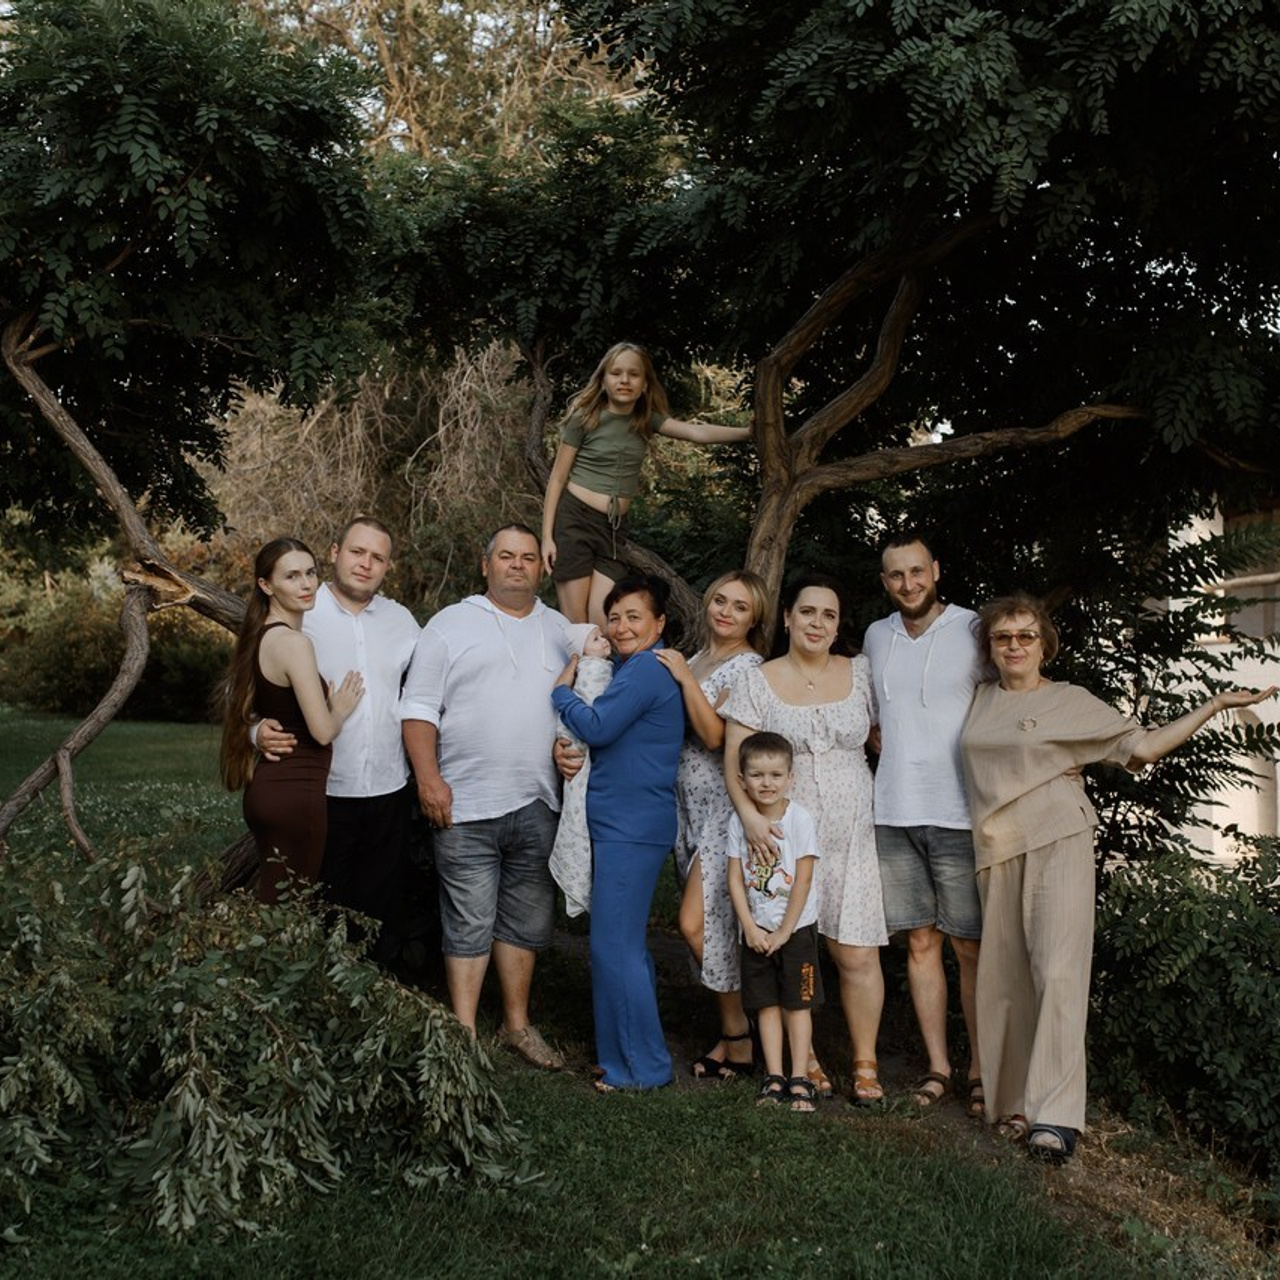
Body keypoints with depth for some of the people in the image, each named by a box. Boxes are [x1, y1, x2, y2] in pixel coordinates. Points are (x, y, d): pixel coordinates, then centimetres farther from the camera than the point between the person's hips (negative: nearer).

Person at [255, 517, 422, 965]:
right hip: (321, 791, -3)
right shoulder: (301, 614, -4)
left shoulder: (402, 621, 8)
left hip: (388, 791, 4)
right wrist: (259, 728, -21)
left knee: (386, 912, 12)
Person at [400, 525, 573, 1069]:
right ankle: (464, 1034, 10)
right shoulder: (451, 625, 2)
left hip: (538, 805, 4)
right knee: (469, 925, 0)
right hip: (466, 804, -4)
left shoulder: (560, 631, 13)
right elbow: (419, 708, -2)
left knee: (527, 921, 13)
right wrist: (429, 778, -11)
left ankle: (516, 1023, 27)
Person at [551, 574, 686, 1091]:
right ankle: (636, 1055, 27)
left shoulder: (646, 670, -14)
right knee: (626, 945, 17)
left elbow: (596, 727, -20)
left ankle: (641, 1067, 2)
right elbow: (608, 730, 21)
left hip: (631, 829, -11)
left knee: (615, 946, -7)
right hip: (629, 826, 11)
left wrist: (561, 689, -5)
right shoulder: (638, 670, 18)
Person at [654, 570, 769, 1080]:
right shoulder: (696, 658, 16)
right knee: (710, 924, 9)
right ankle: (735, 1031, 19)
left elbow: (715, 735, -19)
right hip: (690, 806, 8)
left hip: (725, 807, -8)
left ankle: (738, 1036, 3)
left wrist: (686, 679, -18)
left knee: (697, 923, -12)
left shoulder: (748, 666, -9)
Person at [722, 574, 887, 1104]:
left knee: (856, 954, -1)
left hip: (852, 834, 1)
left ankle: (865, 1063, 14)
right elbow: (735, 760, -1)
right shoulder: (757, 682, 2)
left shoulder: (861, 673, 7)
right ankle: (804, 1061, 18)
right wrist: (749, 813, -17)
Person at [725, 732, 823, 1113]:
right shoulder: (739, 821, -3)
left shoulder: (799, 820, -12)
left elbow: (803, 882, -12)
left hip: (796, 928, -3)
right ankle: (774, 1078, 15)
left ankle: (800, 1081, 6)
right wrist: (750, 928, -8)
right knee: (766, 1005, 8)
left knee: (797, 1004, 1)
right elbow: (735, 878, -1)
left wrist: (783, 932, -12)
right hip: (757, 931, 3)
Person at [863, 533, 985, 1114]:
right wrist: (890, 746, 11)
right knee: (920, 942, 8)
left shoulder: (973, 630, -3)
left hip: (959, 815, -4)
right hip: (894, 815, 4)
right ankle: (938, 1064, 16)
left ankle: (979, 1069, 9)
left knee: (970, 946, 0)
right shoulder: (876, 637, 12)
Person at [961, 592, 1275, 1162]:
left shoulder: (1071, 702, 5)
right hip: (996, 852, 4)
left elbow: (1141, 747, 1)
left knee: (1057, 972, -15)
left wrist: (1214, 705, -3)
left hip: (1057, 842, -4)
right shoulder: (979, 699, 15)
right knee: (1004, 978, 3)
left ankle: (1054, 1116, -17)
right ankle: (1013, 1101, 12)